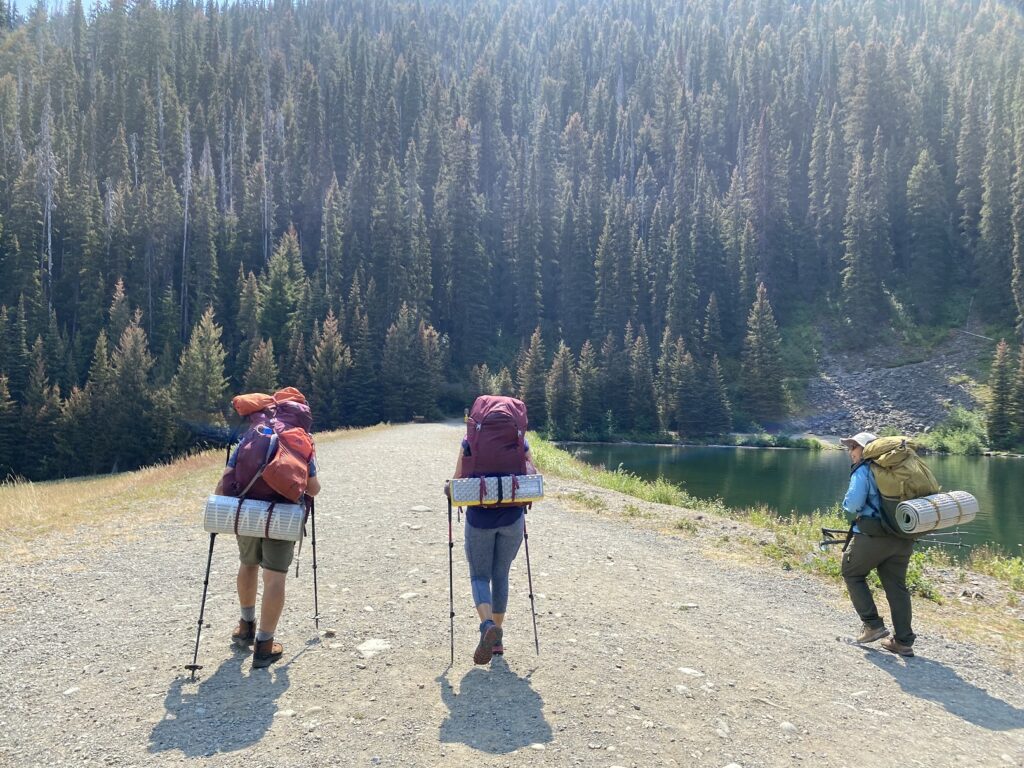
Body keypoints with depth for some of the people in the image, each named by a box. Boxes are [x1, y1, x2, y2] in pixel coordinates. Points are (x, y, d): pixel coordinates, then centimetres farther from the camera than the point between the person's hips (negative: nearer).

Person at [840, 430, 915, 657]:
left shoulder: (863, 471, -6)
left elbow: (852, 505, -16)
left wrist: (853, 514, 7)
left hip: (873, 536, -7)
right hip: (903, 538, 7)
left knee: (852, 573, 13)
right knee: (897, 586, 11)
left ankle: (873, 624, 7)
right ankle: (903, 641, 12)